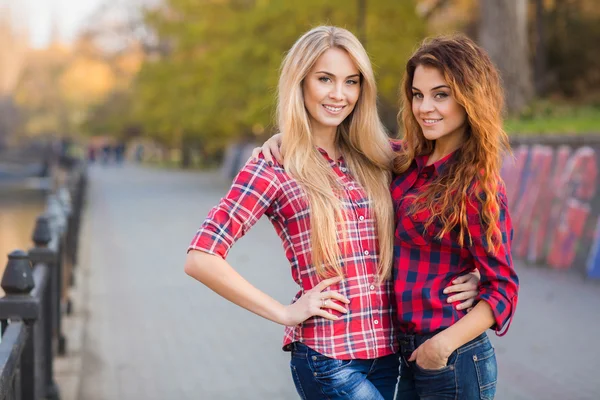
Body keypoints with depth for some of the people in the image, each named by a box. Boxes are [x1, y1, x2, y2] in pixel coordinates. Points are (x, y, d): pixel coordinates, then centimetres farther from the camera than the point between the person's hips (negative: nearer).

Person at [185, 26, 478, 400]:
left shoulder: (376, 160, 8)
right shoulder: (274, 168, -7)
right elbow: (201, 258, -13)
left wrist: (469, 273, -1)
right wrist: (285, 313, -11)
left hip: (386, 351, 5)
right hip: (328, 357, -5)